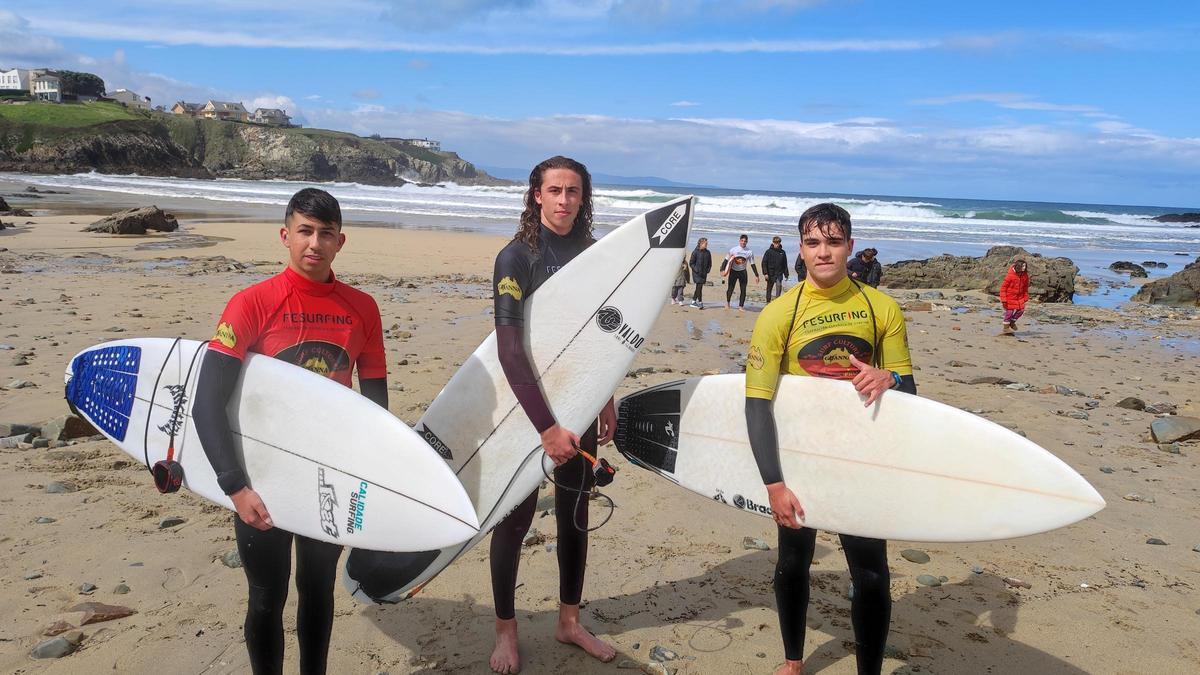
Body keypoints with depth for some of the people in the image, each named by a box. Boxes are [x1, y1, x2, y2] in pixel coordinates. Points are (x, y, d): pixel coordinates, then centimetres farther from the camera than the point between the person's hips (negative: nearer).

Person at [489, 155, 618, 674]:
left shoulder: (590, 256, 5)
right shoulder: (517, 257, -13)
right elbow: (510, 350, -21)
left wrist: (606, 402, 12)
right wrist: (546, 426, -25)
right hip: (526, 405, -5)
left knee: (575, 513, 13)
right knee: (516, 516, 5)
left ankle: (569, 622, 29)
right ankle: (506, 629, 22)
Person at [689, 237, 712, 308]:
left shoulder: (708, 252, 6)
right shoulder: (695, 252, -7)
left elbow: (709, 263, 16)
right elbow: (691, 263, -5)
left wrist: (708, 270, 1)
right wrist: (697, 270, -13)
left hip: (704, 273, 4)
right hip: (697, 273, -4)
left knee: (699, 287, 7)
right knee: (699, 287, -9)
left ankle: (694, 301, 18)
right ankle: (700, 302, 0)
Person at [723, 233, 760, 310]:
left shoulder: (749, 252, -3)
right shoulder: (733, 250, -6)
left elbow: (752, 264, 2)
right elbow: (726, 260, -4)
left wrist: (756, 275, -1)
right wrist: (722, 270, -15)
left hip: (743, 272, 1)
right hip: (733, 271, -1)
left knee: (743, 290, -1)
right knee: (730, 288, 3)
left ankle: (741, 306, 8)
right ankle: (727, 302, 26)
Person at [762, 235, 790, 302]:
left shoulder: (782, 252, 6)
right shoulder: (769, 251, -1)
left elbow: (785, 264, 12)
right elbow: (764, 263, -3)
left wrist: (786, 274, 11)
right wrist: (765, 273, -12)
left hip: (779, 274, 1)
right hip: (770, 274, -1)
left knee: (779, 285, -20)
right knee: (769, 289, 7)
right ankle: (768, 302, 19)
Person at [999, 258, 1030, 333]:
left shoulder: (1025, 275, -5)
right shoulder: (1010, 275, -22)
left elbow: (1025, 287, 10)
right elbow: (1003, 286, -17)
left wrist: (1025, 297, 9)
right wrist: (1003, 299, -19)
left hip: (1019, 297, 6)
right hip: (1010, 297, -6)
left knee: (1021, 310, 0)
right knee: (1009, 311, 1)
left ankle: (1012, 322, 25)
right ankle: (1006, 327, 17)